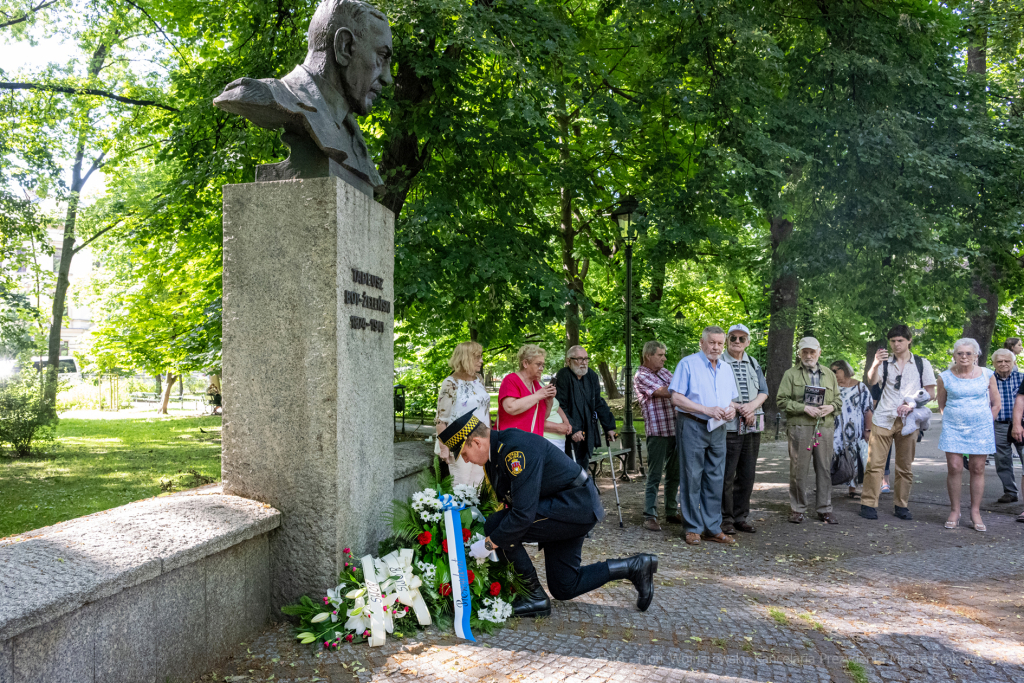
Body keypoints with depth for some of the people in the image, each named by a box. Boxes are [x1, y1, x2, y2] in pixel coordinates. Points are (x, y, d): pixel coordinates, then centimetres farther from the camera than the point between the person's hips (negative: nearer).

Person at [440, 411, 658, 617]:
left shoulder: (517, 449, -27)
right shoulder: (495, 452, 4)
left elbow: (524, 514, -31)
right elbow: (507, 501, 15)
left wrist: (488, 543, -21)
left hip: (575, 505, -11)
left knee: (496, 526, -19)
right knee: (564, 588, 15)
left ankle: (536, 597, -6)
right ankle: (635, 567, 21)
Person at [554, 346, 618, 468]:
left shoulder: (591, 376, 9)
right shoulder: (562, 377, -12)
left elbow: (599, 403, 15)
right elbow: (559, 408, -17)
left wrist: (609, 427, 11)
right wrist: (572, 430, -24)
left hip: (587, 434, 6)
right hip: (569, 435, -6)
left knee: (584, 465, 9)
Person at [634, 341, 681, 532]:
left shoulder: (665, 372, 17)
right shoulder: (641, 376, -7)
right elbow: (664, 392, -16)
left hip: (675, 429, 7)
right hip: (657, 431, -7)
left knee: (674, 474, 12)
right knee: (654, 476, -4)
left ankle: (672, 512, 22)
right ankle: (650, 516, 1)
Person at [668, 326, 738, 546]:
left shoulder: (727, 368, 16)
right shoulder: (688, 364, -4)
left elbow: (731, 399, 23)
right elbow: (676, 398, -11)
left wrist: (731, 409, -2)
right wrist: (707, 410, -18)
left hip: (718, 429, 6)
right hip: (692, 427, -6)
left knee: (716, 479, 7)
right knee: (692, 478, -1)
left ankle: (713, 528, 15)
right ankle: (692, 528, 7)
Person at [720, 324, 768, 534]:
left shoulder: (753, 364, 17)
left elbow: (764, 392, 10)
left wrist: (751, 406, -10)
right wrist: (740, 409, -15)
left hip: (752, 426, 6)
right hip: (729, 425, -6)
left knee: (747, 475, 8)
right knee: (726, 474, -4)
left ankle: (740, 517, 18)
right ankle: (726, 519, 4)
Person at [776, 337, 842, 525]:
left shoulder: (829, 375, 18)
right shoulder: (791, 374, 5)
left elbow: (838, 398, 22)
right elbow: (781, 400, -2)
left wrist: (831, 407, -1)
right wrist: (804, 408, -13)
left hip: (825, 427, 4)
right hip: (799, 427, -3)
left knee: (824, 469, 4)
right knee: (799, 469, -2)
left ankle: (824, 509, 14)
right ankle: (797, 509, 8)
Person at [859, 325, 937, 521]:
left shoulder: (922, 363, 10)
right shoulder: (885, 363, 9)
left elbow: (930, 392, 8)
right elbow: (871, 382, -9)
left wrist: (912, 404, -8)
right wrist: (875, 365, -29)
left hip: (907, 421, 1)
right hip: (883, 418, 0)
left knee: (904, 466, 5)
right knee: (874, 463, -5)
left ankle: (901, 506, 15)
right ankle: (869, 504, -1)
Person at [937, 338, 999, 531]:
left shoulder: (987, 375, 1)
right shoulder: (945, 377, 0)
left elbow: (995, 404, 9)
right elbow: (942, 405, 12)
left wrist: (985, 423, 6)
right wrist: (953, 419, 6)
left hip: (980, 429, 0)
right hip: (953, 429, 0)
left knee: (978, 470, 3)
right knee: (954, 468, -5)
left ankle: (975, 513, 10)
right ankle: (954, 511, 6)